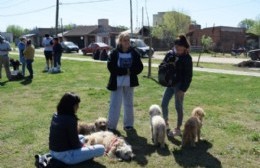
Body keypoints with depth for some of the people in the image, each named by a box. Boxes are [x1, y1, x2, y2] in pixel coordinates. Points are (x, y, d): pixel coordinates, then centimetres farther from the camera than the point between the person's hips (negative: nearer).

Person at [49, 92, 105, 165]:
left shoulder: (55, 116, 3)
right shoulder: (70, 119, -22)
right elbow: (75, 144, -15)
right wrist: (82, 144, 5)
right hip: (65, 156, -9)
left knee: (81, 137, 31)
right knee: (101, 149, -7)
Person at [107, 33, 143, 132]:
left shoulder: (134, 53, 0)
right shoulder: (114, 53, -7)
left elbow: (139, 67, -2)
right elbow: (111, 67, -14)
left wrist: (130, 71, -20)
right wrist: (125, 71, -19)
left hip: (129, 83, 3)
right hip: (117, 83, -3)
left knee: (129, 104, 13)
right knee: (115, 104, -1)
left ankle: (128, 124, 26)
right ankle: (111, 126, 8)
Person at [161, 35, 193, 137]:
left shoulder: (187, 58, -12)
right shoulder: (170, 54, 1)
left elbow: (188, 75, -12)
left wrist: (183, 89, -16)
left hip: (179, 85, -5)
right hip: (170, 84, 6)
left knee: (178, 107, 2)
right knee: (164, 104, 9)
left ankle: (178, 129, 16)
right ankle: (166, 123, 30)